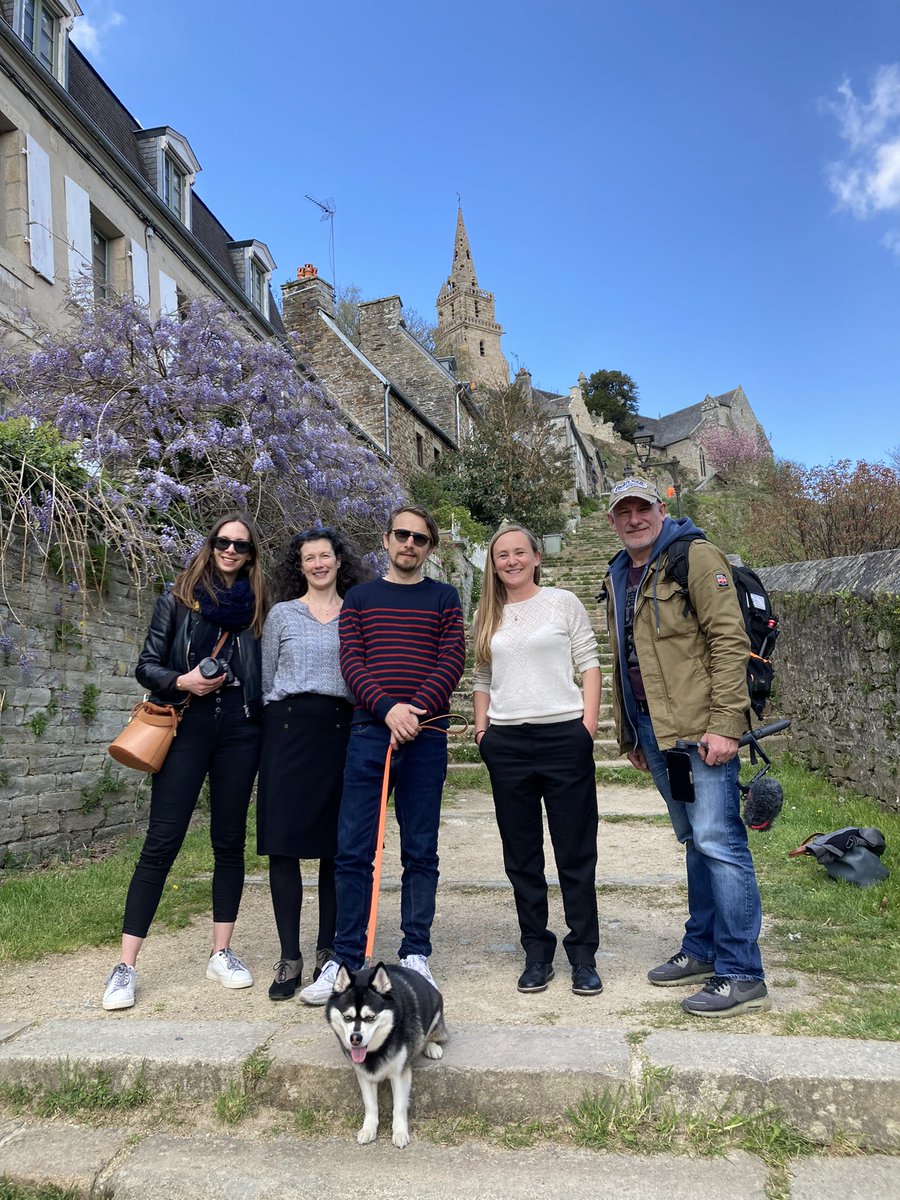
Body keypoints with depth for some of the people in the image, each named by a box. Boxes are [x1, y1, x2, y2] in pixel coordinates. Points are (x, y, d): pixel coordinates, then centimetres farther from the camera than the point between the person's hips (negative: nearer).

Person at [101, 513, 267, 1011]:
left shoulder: (257, 606, 11)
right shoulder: (178, 598, 5)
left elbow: (263, 674, 12)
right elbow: (146, 665, 3)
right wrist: (182, 681, -16)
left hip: (240, 728, 2)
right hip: (186, 725, -2)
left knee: (229, 840, 7)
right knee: (162, 841, -5)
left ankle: (221, 953, 19)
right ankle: (125, 966, 1)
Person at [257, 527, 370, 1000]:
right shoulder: (282, 614, 10)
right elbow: (266, 680, 12)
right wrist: (276, 728, 6)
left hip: (343, 731, 1)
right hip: (290, 727, -1)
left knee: (337, 846, 4)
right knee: (284, 844, -3)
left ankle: (327, 948, 17)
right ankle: (290, 957, 5)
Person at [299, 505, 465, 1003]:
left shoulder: (443, 598, 11)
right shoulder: (359, 598, 13)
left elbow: (452, 661, 0)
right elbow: (351, 662, 2)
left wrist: (416, 711, -14)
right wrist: (388, 709, -14)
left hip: (425, 735, 0)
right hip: (369, 731, 1)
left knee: (421, 850, 6)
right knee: (353, 850, 1)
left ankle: (416, 953, 17)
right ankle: (346, 958, 11)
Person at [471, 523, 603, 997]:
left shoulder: (563, 602, 3)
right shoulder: (488, 616, 13)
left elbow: (589, 663, 1)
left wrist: (588, 727, -7)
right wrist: (482, 727, 6)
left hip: (564, 736, -3)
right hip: (506, 743, 4)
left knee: (576, 852, 2)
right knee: (521, 855, 9)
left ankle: (583, 956, 14)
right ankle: (536, 952, 21)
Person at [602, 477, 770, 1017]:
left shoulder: (697, 557, -7)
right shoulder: (618, 577, 18)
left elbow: (730, 641, -14)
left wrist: (724, 725, -20)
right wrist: (628, 733, 23)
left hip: (701, 727, -8)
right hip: (653, 730, 8)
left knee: (718, 841, -6)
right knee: (695, 841, 17)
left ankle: (742, 975, 2)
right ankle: (702, 950, 27)